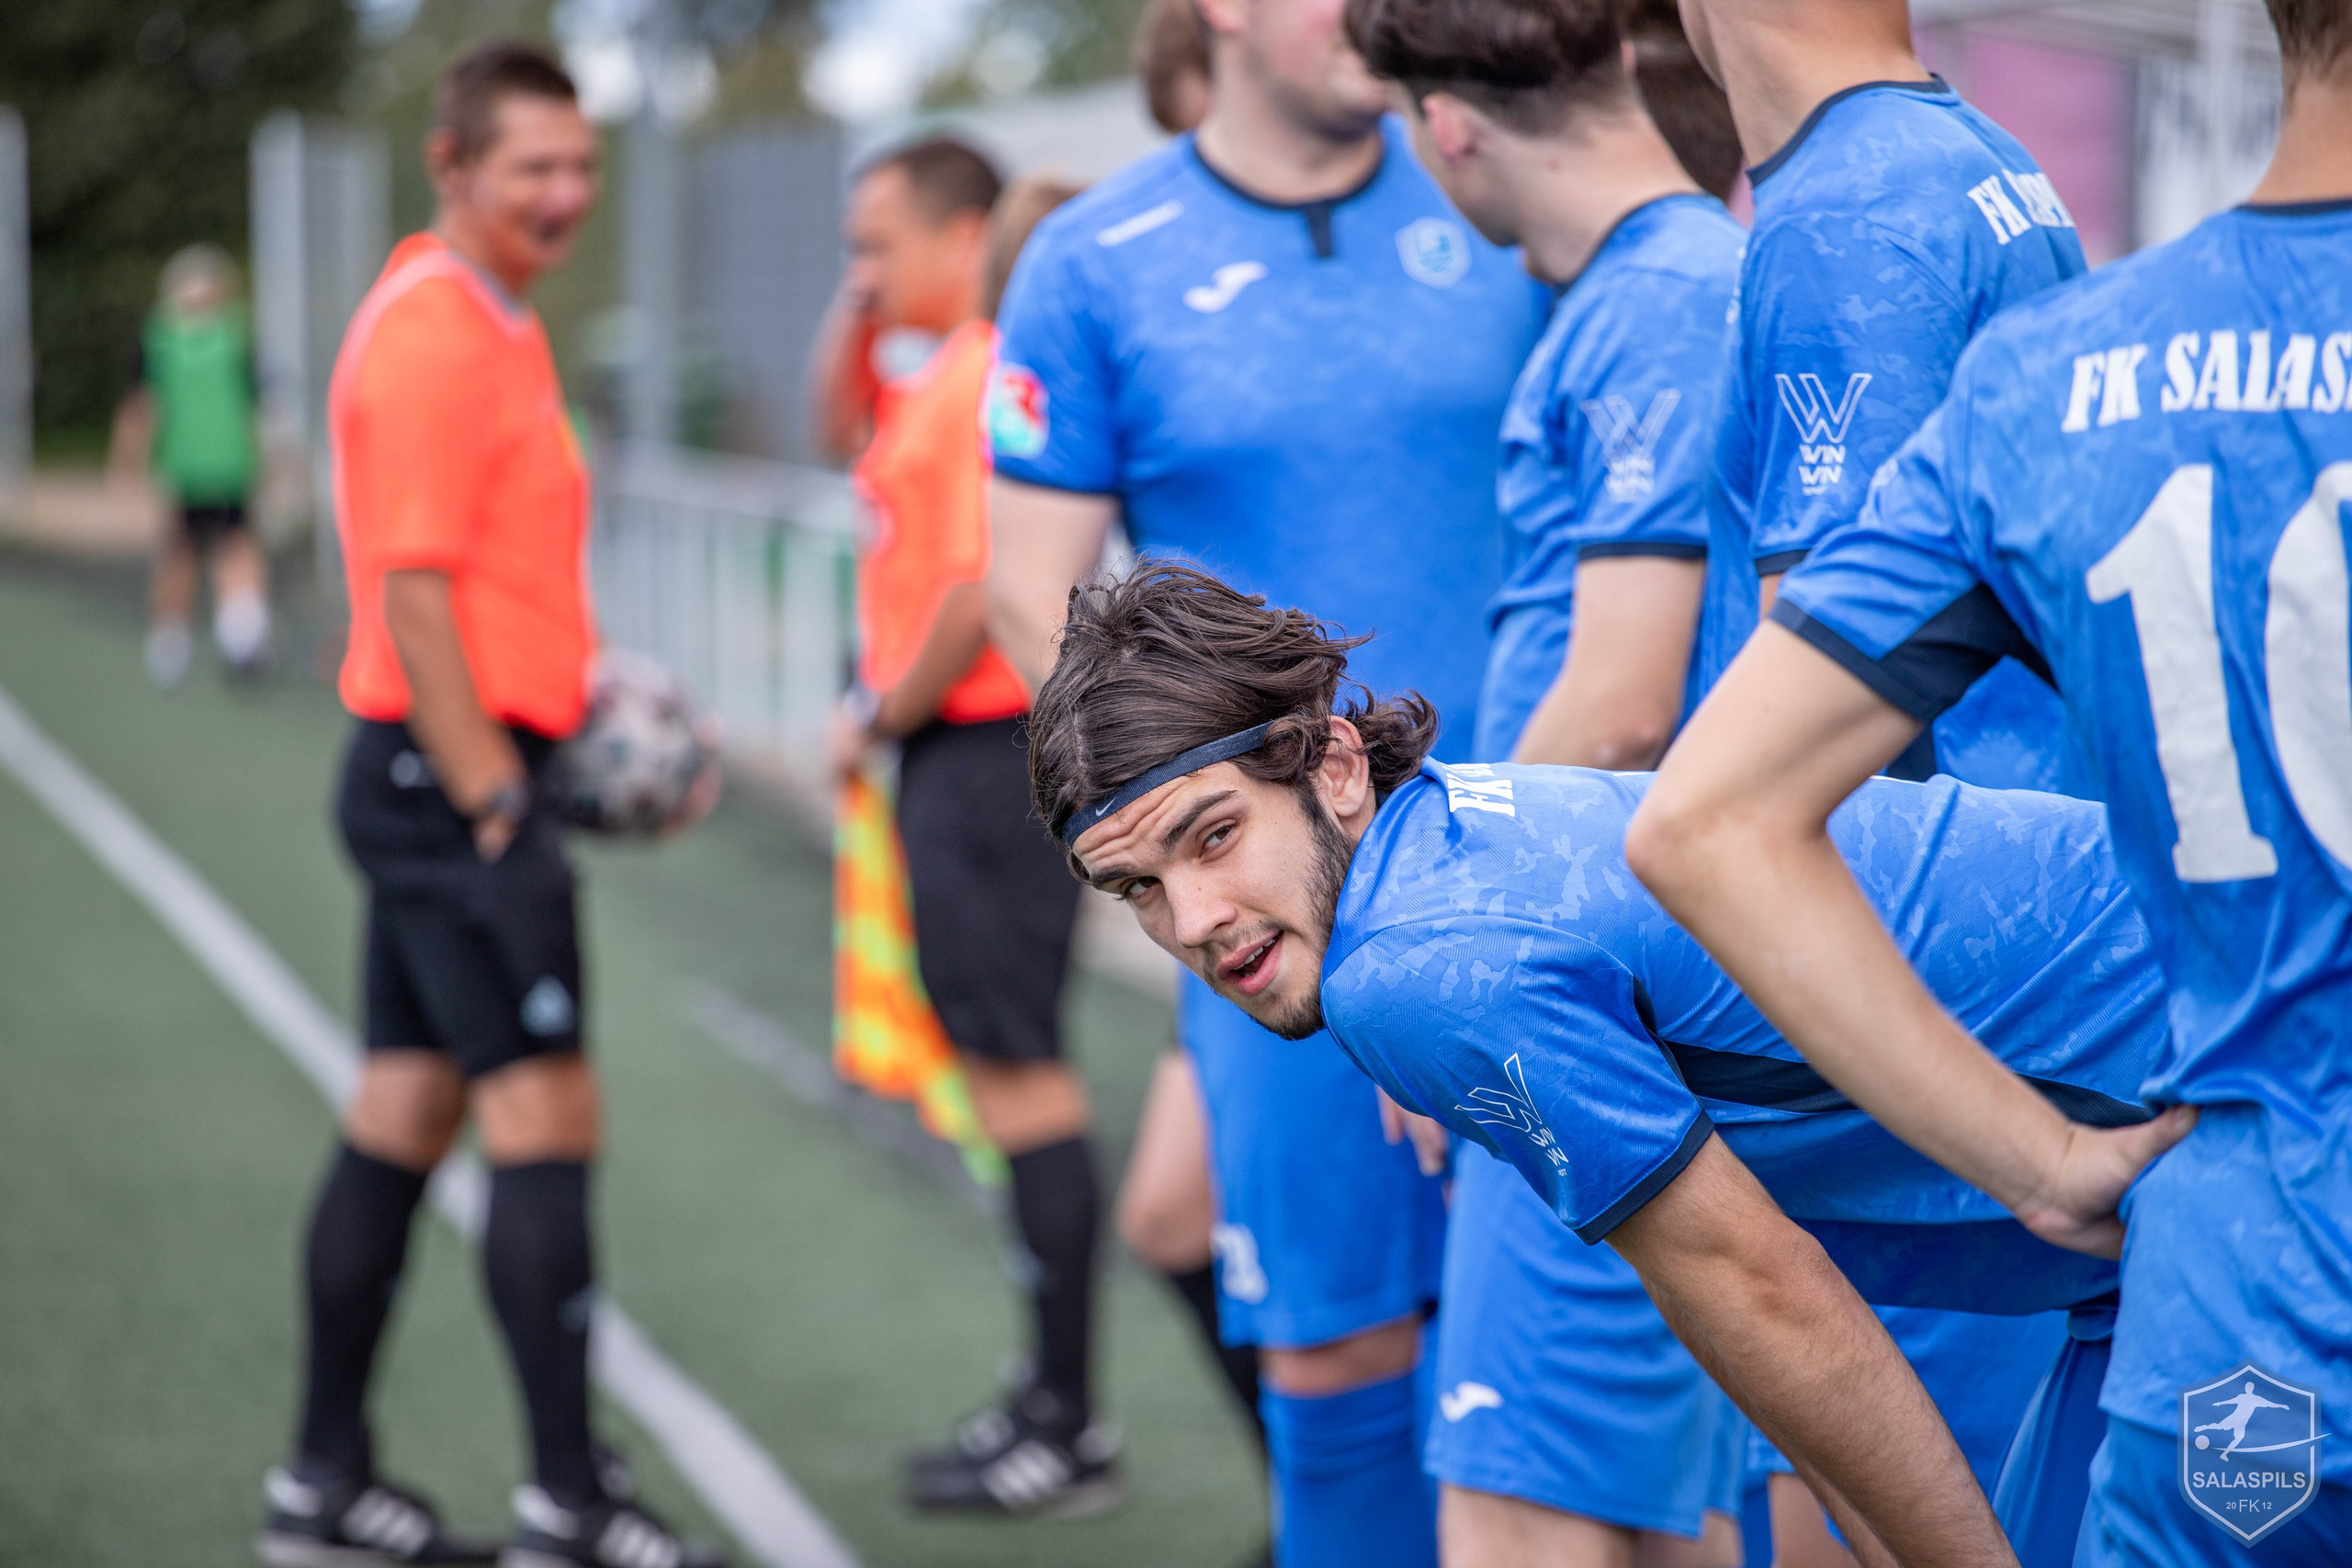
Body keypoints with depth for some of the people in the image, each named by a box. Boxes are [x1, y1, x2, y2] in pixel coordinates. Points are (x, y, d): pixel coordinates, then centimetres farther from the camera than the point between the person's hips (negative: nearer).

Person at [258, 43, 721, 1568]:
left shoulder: (490, 323, 16)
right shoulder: (432, 340, -16)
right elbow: (410, 593, -20)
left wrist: (577, 685, 17)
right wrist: (494, 802, -21)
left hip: (451, 773, 10)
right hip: (455, 777, -10)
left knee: (404, 1119, 12)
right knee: (546, 1116, -8)